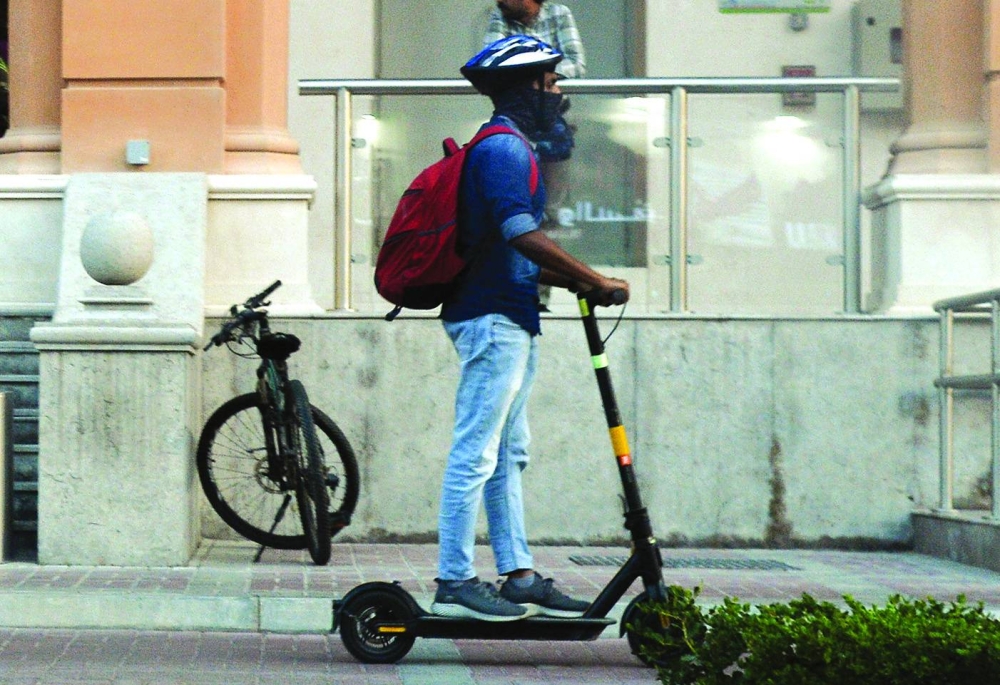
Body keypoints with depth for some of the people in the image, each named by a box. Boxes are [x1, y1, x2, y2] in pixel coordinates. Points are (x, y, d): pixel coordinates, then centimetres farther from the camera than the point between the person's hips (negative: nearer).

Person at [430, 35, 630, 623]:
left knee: (508, 455, 12)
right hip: (494, 317, -11)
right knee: (476, 453, -9)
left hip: (510, 320, 11)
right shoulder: (504, 148, -12)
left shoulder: (508, 148, 21)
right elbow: (521, 233, -25)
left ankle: (519, 577, 16)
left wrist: (571, 281, 12)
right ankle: (455, 583, -7)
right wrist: (593, 280, -21)